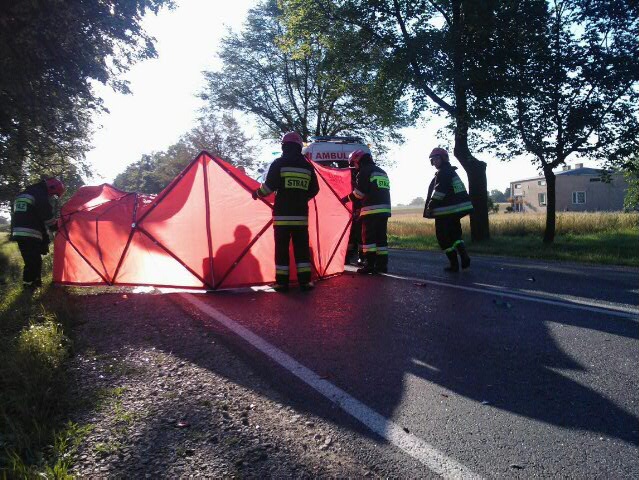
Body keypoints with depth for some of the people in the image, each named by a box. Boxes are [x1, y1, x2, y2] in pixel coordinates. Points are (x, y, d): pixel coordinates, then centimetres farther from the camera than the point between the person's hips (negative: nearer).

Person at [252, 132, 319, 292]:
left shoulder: (279, 163, -3)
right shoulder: (308, 166, 8)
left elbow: (269, 186, -5)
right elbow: (314, 190, 14)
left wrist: (258, 193, 14)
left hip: (282, 214, -3)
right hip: (301, 214, 3)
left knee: (282, 248, 4)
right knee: (302, 248, 8)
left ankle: (282, 282, 5)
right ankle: (305, 281, 8)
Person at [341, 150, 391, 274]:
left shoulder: (364, 171, -3)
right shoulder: (382, 172, 24)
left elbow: (359, 192, -9)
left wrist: (346, 199, 4)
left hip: (371, 210, -8)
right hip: (384, 209, 8)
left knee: (368, 237, -4)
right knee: (381, 237, 10)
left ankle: (369, 264, -7)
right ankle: (382, 265, 10)